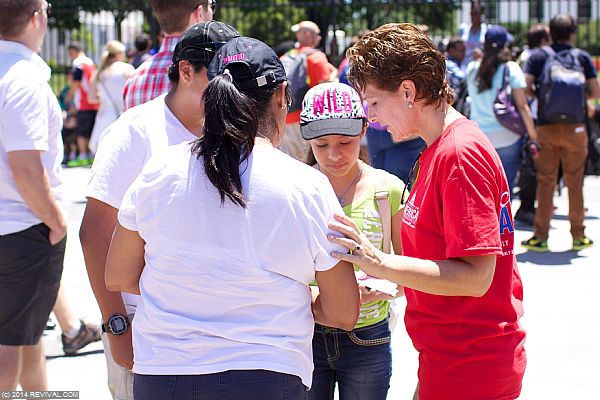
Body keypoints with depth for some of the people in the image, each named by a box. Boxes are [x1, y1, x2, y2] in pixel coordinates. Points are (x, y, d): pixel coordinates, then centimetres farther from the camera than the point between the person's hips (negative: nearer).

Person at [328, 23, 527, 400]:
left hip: (468, 369, -9)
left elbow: (475, 276, -24)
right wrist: (388, 284, 8)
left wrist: (381, 263, -27)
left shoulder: (460, 153, -19)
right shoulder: (440, 148, 12)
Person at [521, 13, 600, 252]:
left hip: (546, 127, 0)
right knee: (575, 183, 9)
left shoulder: (539, 56, 1)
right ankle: (578, 236, 15)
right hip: (575, 128, 0)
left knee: (545, 182, 6)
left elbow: (524, 87, -8)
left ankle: (540, 237, 5)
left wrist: (539, 94, 11)